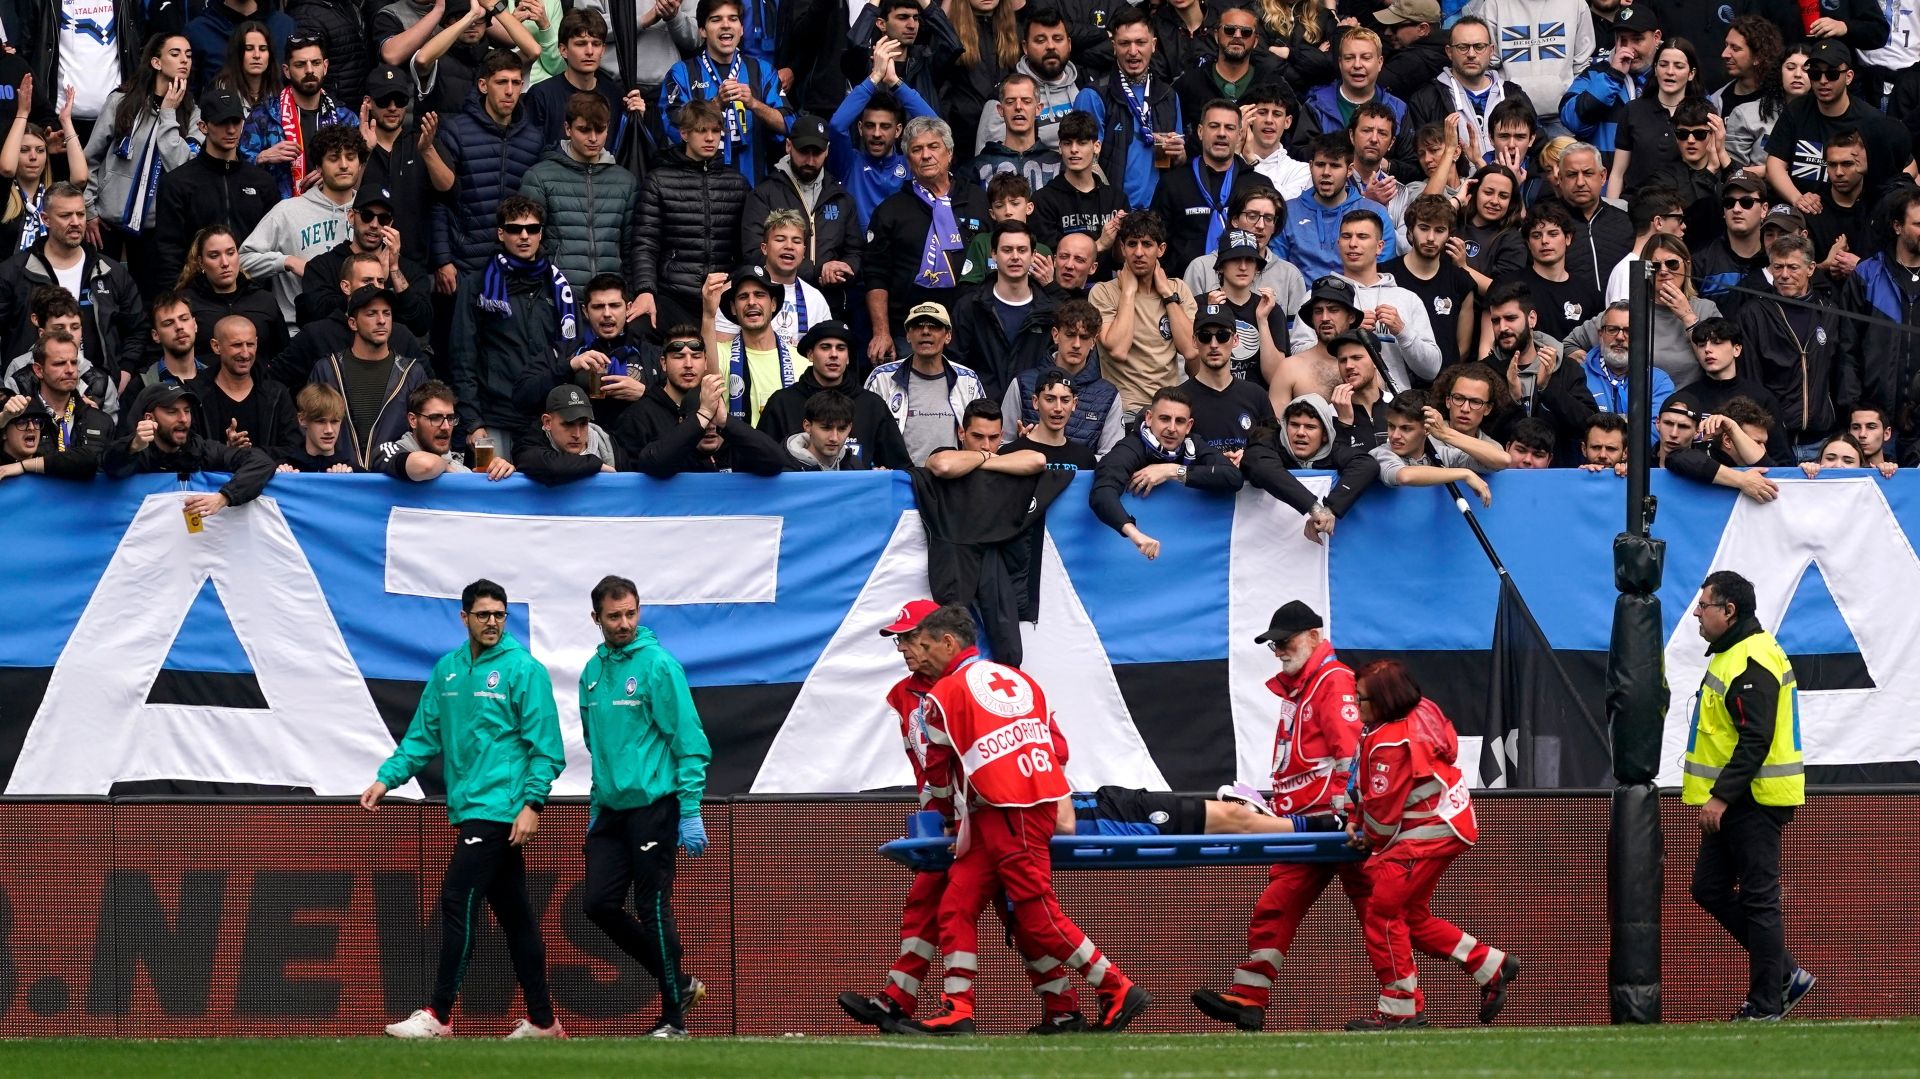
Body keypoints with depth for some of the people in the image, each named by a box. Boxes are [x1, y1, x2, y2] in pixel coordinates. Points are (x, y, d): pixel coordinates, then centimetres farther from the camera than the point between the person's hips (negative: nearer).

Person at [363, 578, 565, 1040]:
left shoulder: (523, 670, -7)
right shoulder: (447, 671, 13)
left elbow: (545, 747, -9)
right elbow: (423, 736, 16)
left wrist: (532, 803, -16)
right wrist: (387, 778, 5)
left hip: (499, 808, -7)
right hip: (469, 809, 7)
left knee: (458, 900, -11)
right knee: (513, 913, 10)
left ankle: (439, 1015, -10)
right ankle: (541, 1020, 15)